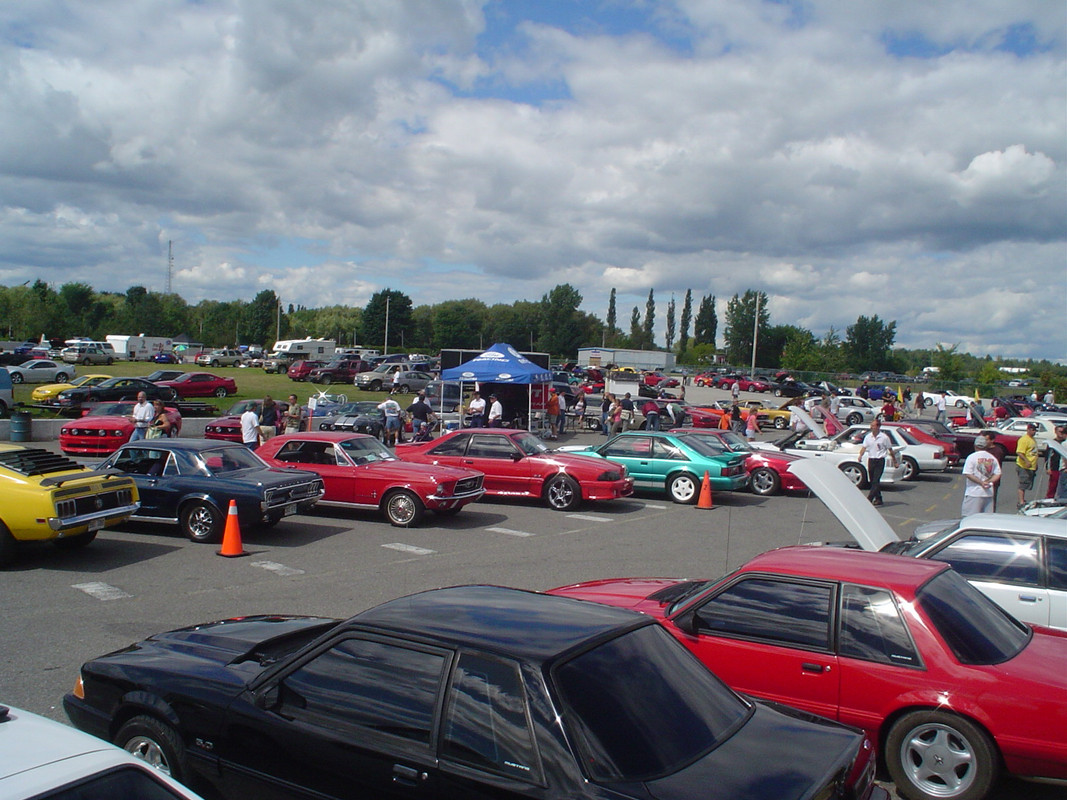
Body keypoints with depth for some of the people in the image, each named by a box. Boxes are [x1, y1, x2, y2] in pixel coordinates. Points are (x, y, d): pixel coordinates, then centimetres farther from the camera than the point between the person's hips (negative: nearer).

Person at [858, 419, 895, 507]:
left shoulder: (884, 437, -5)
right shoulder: (868, 436, 7)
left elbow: (890, 450, 3)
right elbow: (864, 447, 0)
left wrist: (894, 461, 7)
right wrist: (860, 455, -19)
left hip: (880, 461, -5)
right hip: (871, 460, 5)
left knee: (876, 481, -11)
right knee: (873, 481, 11)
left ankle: (869, 499, -18)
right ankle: (878, 499, 23)